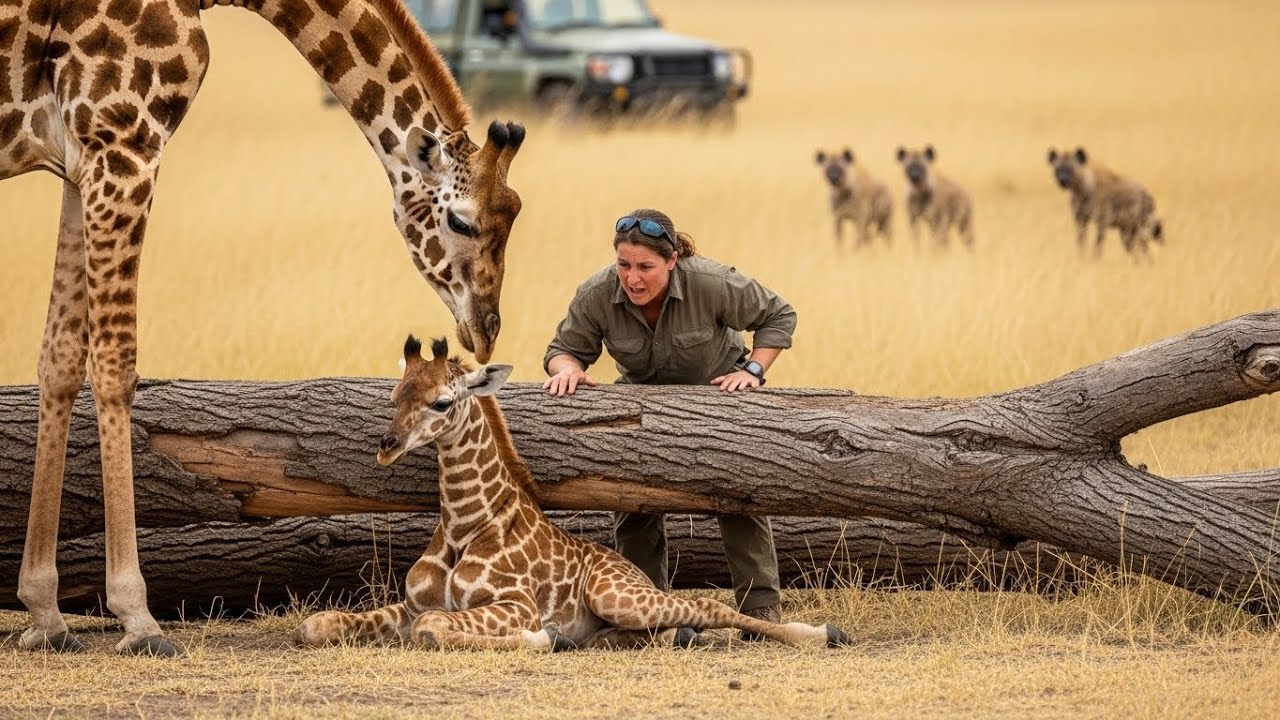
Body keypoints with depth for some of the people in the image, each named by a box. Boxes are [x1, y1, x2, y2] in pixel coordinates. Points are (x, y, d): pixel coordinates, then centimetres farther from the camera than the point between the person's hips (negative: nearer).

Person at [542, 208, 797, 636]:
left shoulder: (711, 284, -31)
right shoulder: (596, 296, -26)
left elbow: (778, 316, -15)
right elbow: (565, 347, -10)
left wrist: (753, 370, -27)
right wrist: (567, 368, -34)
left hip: (717, 390, -3)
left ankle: (761, 605, -11)